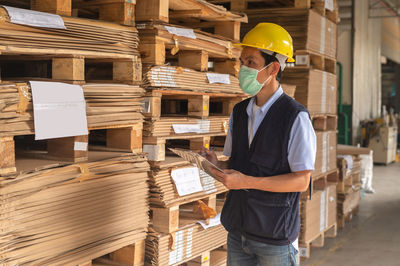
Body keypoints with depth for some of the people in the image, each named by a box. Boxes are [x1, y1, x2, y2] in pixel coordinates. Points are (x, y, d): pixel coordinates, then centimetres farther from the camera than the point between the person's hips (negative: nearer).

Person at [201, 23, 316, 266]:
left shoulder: (296, 117, -13)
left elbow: (301, 180, -15)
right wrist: (217, 165, -8)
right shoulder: (239, 112, 7)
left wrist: (246, 181, -23)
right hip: (238, 230, 5)